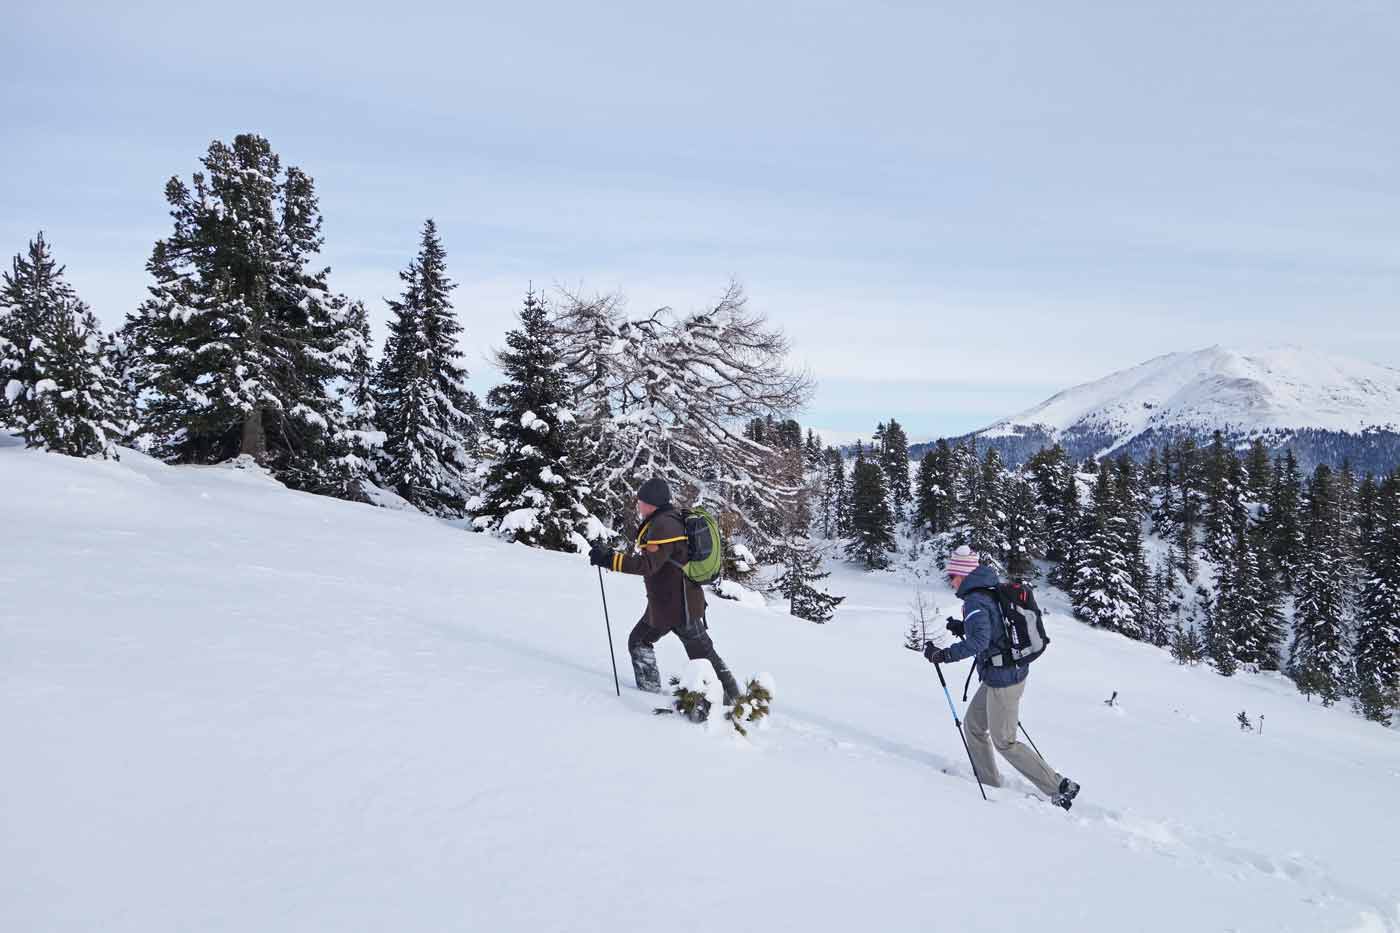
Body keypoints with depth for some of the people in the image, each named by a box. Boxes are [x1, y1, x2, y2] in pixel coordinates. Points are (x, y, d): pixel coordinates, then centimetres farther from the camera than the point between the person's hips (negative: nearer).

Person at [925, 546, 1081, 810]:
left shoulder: (974, 601, -21)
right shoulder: (993, 592, 8)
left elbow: (979, 642, -33)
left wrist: (944, 655, -29)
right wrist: (964, 628, 16)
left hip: (1001, 679, -9)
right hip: (1015, 670, 9)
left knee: (1004, 742, 4)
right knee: (973, 725, 20)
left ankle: (1059, 787, 8)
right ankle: (989, 782, 29)